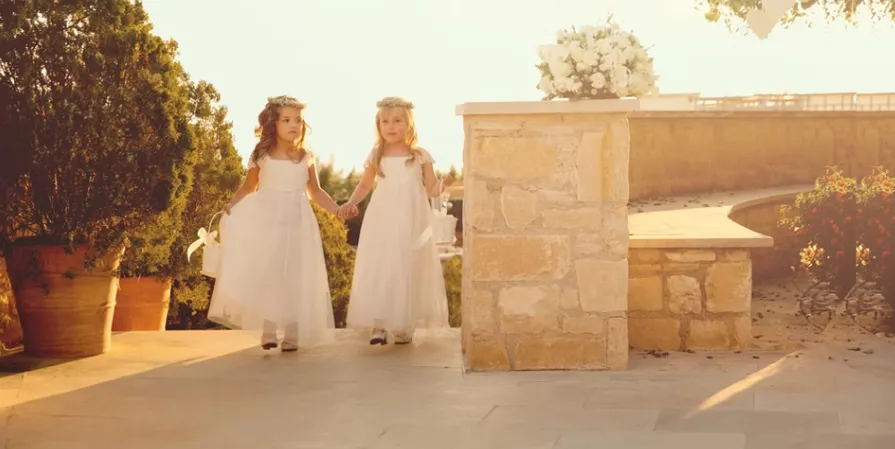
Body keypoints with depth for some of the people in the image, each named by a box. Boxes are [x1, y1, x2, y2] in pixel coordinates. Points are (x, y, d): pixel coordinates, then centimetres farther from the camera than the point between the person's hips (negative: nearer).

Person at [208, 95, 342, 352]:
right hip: (266, 220, -1)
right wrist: (231, 205, -10)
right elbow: (248, 187, 7)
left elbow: (315, 192, 12)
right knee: (265, 275, -1)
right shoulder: (261, 156, -2)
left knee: (294, 277, 0)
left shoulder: (306, 158, 3)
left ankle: (292, 334, 5)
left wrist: (337, 209, 1)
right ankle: (267, 330, 8)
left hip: (296, 222, 1)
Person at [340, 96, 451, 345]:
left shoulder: (420, 156, 3)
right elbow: (364, 185, 18)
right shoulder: (376, 156, 6)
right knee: (378, 270, -6)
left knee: (408, 271, 0)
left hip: (411, 224, -1)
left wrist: (444, 183, -16)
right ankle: (378, 326, -6)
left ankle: (404, 325, 8)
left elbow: (431, 189, 5)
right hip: (382, 223, 1)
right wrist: (351, 203, 2)